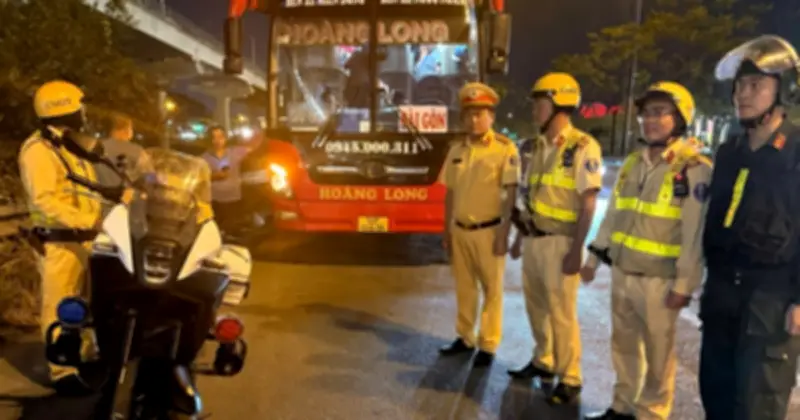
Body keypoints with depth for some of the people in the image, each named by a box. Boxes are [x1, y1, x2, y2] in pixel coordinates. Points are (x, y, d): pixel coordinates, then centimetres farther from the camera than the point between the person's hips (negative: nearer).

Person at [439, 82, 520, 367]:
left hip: (488, 231, -5)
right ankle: (465, 338, 30)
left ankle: (488, 346, 17)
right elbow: (451, 193, 11)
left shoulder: (505, 149, -9)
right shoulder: (457, 151, 7)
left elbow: (511, 193, -11)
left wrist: (504, 233, -14)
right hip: (460, 229, 5)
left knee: (492, 289, 7)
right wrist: (446, 230, 11)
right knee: (464, 287, 15)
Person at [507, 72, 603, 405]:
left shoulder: (583, 147, -13)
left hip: (560, 242, -7)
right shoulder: (539, 147, 10)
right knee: (536, 306, 16)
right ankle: (543, 361, 33)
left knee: (562, 313, 0)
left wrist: (576, 250, -18)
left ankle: (570, 379, 15)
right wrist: (520, 236, 17)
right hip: (534, 239, 7)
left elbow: (588, 203, -15)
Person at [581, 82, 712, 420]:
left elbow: (695, 234, -14)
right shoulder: (632, 163, 9)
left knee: (658, 354, 8)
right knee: (623, 345, 18)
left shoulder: (695, 169, -12)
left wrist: (684, 284, -16)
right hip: (621, 272, 7)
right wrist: (594, 258, 13)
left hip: (659, 279, -6)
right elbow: (613, 215, 14)